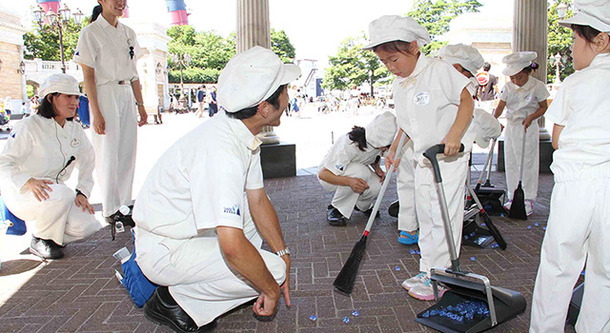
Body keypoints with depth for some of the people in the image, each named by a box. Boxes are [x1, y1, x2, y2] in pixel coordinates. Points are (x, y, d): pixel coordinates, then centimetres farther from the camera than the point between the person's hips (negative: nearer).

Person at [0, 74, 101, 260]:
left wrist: (82, 192, 0)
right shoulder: (29, 127, -14)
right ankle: (39, 241, -11)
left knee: (87, 227, -18)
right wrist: (28, 182, -36)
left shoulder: (75, 129, 5)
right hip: (20, 193, -5)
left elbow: (88, 162, 14)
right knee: (62, 195, -38)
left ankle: (53, 237, 14)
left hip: (53, 188, 5)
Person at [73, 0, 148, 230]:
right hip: (105, 95, -6)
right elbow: (88, 77, -9)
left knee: (128, 153, 7)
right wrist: (96, 113, -15)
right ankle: (110, 210, 9)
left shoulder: (128, 33, 13)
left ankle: (124, 203, 19)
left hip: (127, 96, 6)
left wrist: (140, 105, 12)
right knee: (108, 155, -2)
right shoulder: (90, 33, -5)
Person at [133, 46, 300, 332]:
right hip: (164, 252, -9)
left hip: (191, 229, 9)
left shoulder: (245, 135, -2)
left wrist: (281, 251, -1)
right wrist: (271, 289, -22)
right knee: (273, 269, -18)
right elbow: (232, 245, -37)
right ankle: (174, 297, -2)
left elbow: (257, 199, 7)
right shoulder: (221, 151, -33)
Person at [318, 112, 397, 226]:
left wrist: (377, 168, -15)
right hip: (330, 174, -6)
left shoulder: (379, 142, -18)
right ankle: (335, 210, -17)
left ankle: (361, 205, 11)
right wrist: (349, 181, -53)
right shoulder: (350, 145, -38)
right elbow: (322, 174, -37)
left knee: (376, 187, -25)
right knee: (360, 171, -37)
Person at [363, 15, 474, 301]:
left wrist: (454, 135, -25)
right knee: (425, 218, 13)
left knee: (444, 218, -2)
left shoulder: (440, 71, -14)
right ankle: (427, 270, 26)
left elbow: (467, 101, -12)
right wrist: (394, 151, 9)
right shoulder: (398, 86, 7)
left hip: (449, 159, -7)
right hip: (422, 160, 7)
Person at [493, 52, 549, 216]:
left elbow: (543, 107, 0)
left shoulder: (537, 86, -6)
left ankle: (528, 200, 6)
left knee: (528, 164, -3)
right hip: (510, 127, 5)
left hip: (528, 128, -4)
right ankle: (513, 197, 18)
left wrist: (531, 117, -18)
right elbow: (500, 106, 2)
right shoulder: (508, 87, 4)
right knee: (511, 164, 8)